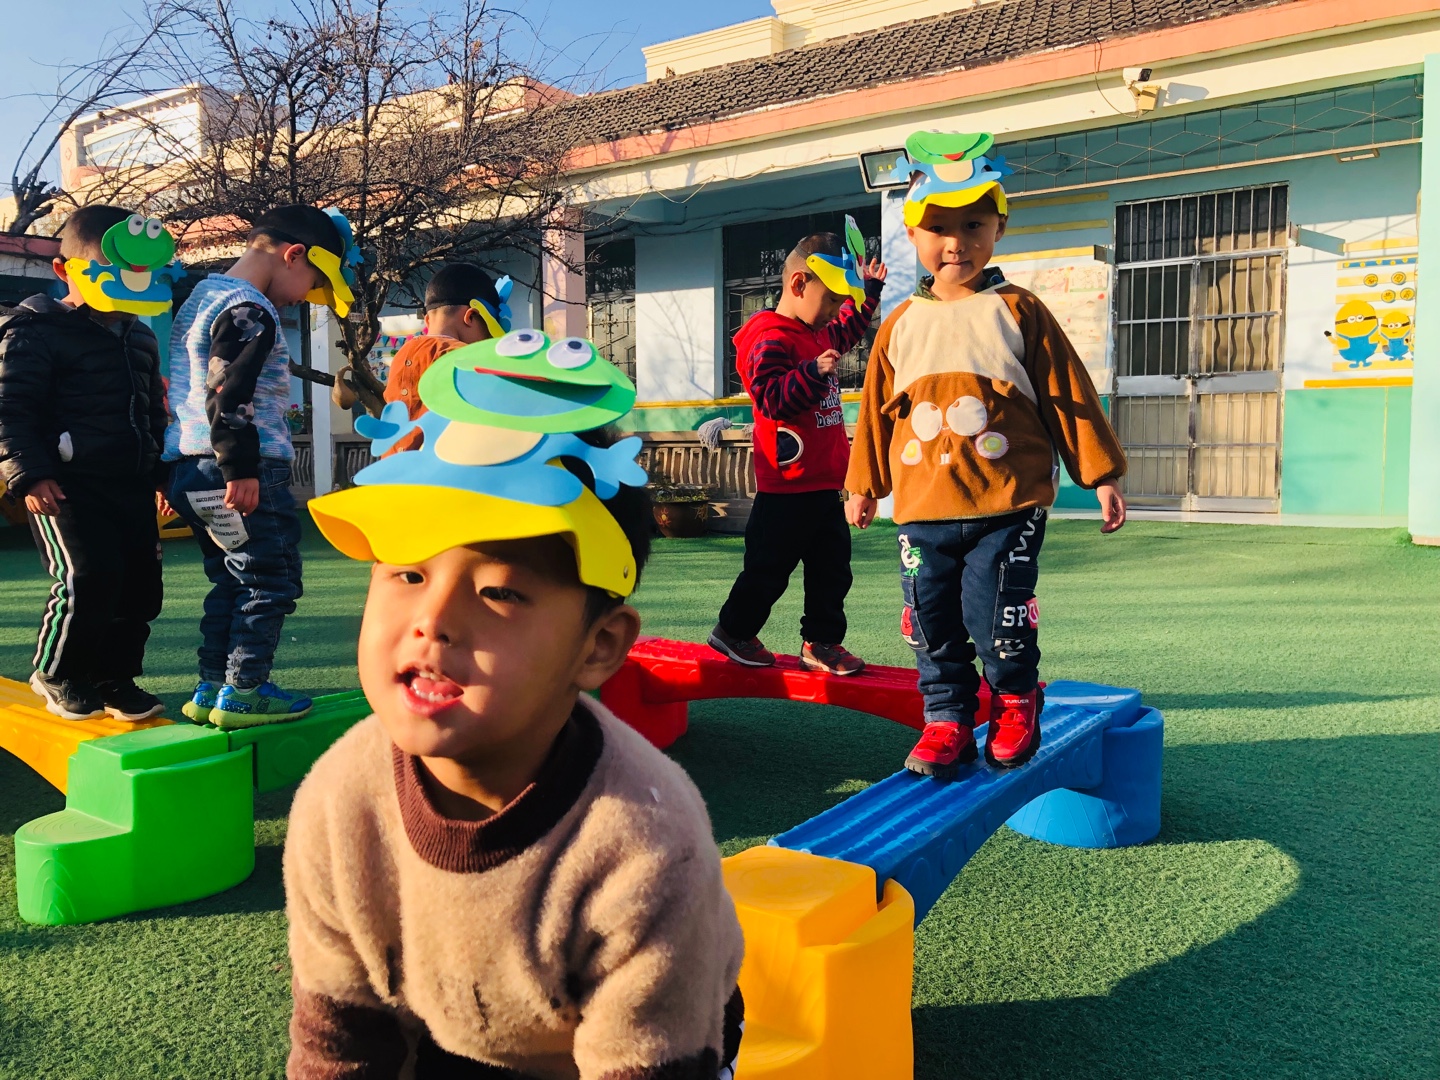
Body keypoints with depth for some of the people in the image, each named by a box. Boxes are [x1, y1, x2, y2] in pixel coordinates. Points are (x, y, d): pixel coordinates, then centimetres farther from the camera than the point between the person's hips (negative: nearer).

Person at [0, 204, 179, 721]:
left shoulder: (140, 338, 17)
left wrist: (161, 473, 22)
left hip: (131, 484, 7)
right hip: (67, 485, -7)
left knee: (140, 584, 5)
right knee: (88, 577, -18)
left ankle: (113, 677, 21)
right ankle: (55, 673, 6)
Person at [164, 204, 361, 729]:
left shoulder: (204, 293, 20)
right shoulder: (249, 312, -13)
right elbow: (229, 396, -22)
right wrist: (242, 469, -22)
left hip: (192, 469, 10)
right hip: (238, 474, -10)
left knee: (231, 580, 16)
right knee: (270, 580, -1)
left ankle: (212, 690, 21)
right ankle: (242, 694, 3)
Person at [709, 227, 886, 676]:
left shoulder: (818, 334, 15)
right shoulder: (772, 340, -16)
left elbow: (846, 332, 37)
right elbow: (773, 399, -26)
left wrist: (869, 291, 36)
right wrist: (814, 372, -36)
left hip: (823, 485, 10)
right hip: (787, 488, -10)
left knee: (832, 568, 12)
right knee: (769, 567, 2)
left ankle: (821, 641, 21)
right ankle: (733, 631, 20)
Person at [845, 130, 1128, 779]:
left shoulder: (1018, 312, 2)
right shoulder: (901, 325, 9)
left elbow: (1068, 396, 4)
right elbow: (877, 410, 17)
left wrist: (1101, 475, 4)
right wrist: (862, 485, 21)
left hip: (1008, 503, -3)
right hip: (923, 506, 3)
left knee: (996, 613, -2)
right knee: (932, 620, 6)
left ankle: (1015, 701, 24)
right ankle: (946, 718, 22)